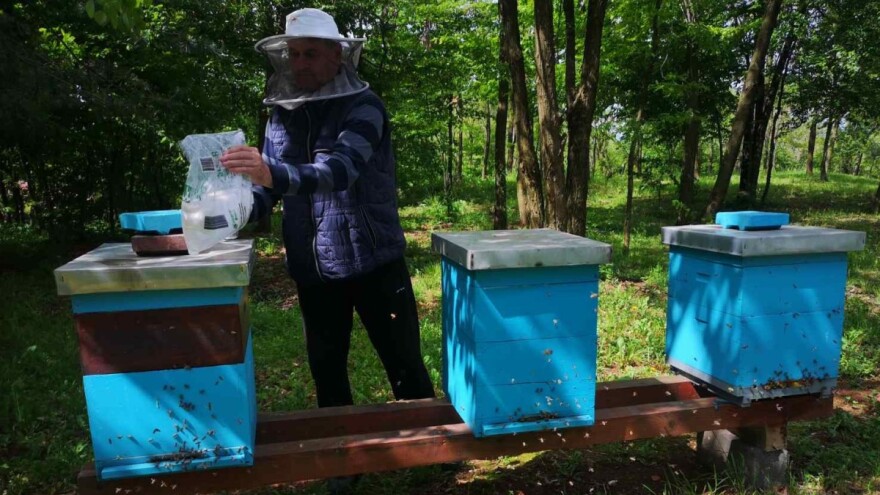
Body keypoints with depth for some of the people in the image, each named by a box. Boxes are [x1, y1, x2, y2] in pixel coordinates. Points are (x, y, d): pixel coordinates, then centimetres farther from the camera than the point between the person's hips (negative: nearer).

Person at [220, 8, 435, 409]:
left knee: (406, 370, 6)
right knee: (327, 373, 17)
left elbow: (342, 169, -27)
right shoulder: (282, 114, 7)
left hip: (373, 263, -5)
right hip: (312, 271, 5)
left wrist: (273, 174, -42)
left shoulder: (363, 106, -9)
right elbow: (269, 189, 8)